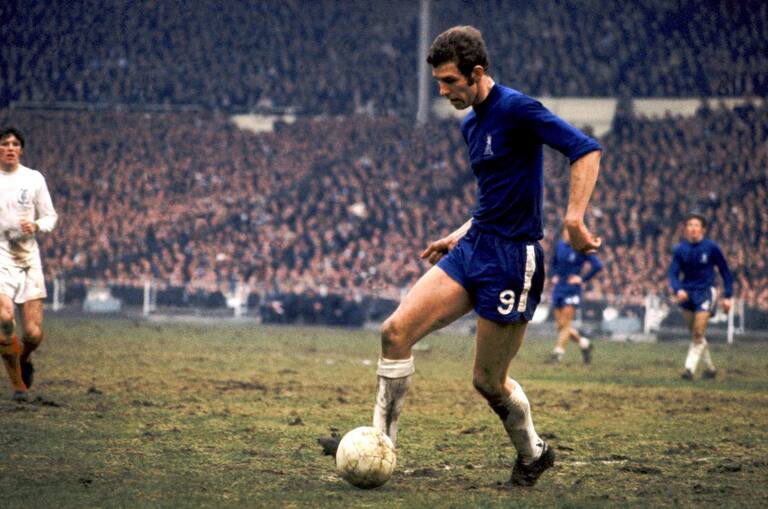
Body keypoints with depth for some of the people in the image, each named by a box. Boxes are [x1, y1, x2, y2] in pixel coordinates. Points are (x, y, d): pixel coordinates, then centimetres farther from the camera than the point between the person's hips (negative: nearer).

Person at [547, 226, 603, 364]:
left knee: (565, 323, -9)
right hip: (558, 289, 6)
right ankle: (584, 343, 23)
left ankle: (558, 352, -7)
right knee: (560, 325, 5)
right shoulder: (560, 245, 8)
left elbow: (597, 265, -12)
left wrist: (582, 279, -11)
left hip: (572, 289, -6)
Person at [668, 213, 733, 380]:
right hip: (687, 294, 4)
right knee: (695, 333, 10)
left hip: (705, 292, -4)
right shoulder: (680, 250, -1)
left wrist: (728, 296, -1)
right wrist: (678, 290, -23)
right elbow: (673, 274, -2)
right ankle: (710, 368, 24)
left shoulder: (711, 247, -7)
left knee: (698, 334, -14)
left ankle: (690, 368, -13)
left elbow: (725, 271, 2)